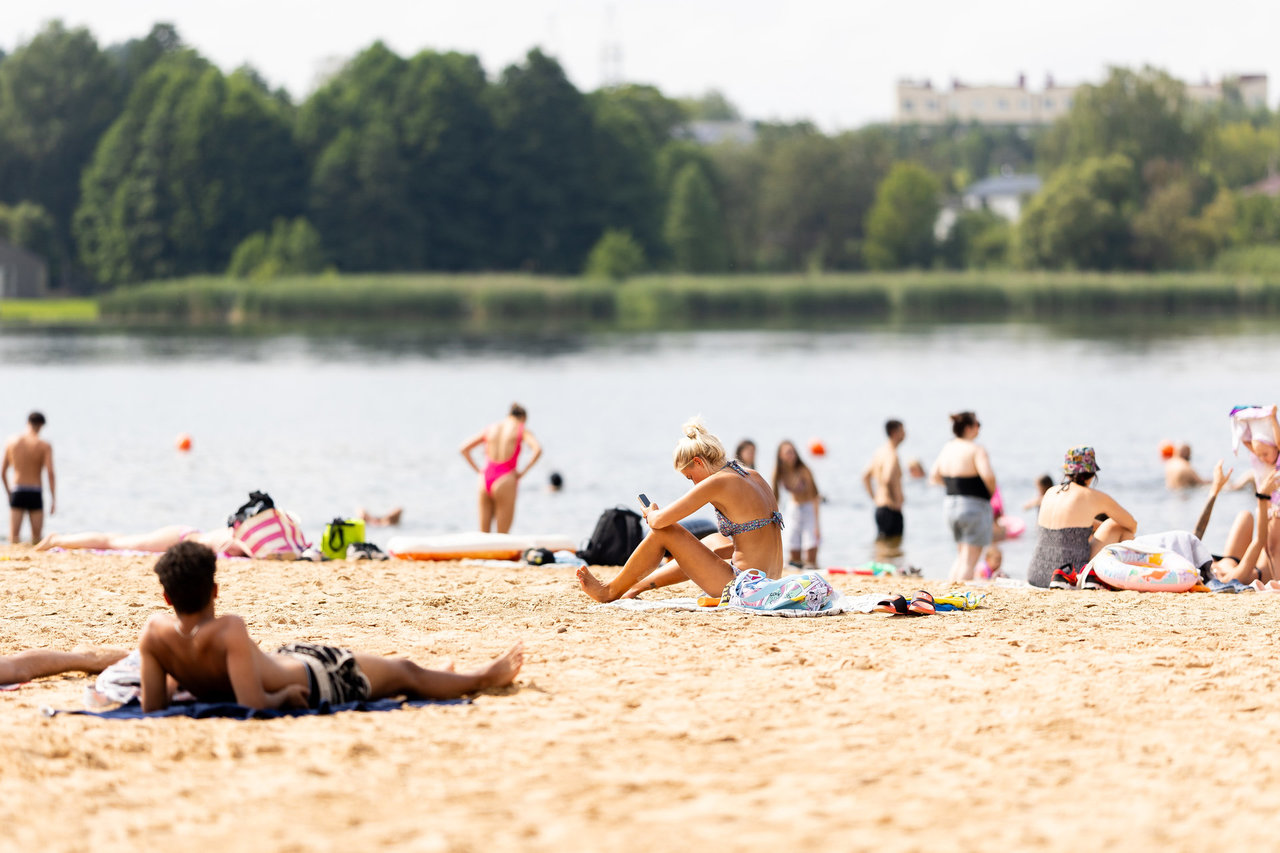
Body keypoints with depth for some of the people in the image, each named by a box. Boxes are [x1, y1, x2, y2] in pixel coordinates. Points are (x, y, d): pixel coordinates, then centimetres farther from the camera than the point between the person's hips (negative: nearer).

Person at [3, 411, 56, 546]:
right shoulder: (44, 445, -4)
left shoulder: (12, 442, 5)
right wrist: (53, 500, -8)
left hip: (17, 492, 2)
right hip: (35, 493, -2)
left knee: (14, 535, -2)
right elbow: (50, 473, -12)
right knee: (36, 536, 9)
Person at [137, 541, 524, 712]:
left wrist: (182, 681, 1)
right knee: (405, 673, 20)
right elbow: (254, 703, -42)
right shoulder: (228, 630, -41)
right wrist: (285, 696, -22)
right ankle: (483, 677, 48)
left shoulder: (154, 632, -25)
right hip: (313, 679, -7)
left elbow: (152, 706, -18)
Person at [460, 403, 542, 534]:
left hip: (485, 479, 4)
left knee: (483, 533, 11)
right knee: (502, 536, 1)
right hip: (505, 479, -4)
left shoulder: (490, 428, 15)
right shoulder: (521, 430, 3)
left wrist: (478, 470, 12)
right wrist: (524, 472, -6)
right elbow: (538, 449, -14)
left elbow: (464, 448, 15)